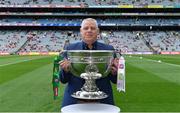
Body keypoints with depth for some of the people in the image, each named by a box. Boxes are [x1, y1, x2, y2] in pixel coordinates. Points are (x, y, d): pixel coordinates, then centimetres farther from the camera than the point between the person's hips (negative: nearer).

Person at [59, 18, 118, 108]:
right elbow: (63, 80, 2)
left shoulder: (108, 49, 0)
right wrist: (66, 70, -18)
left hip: (102, 101, 1)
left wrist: (114, 72, -18)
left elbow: (115, 80, 3)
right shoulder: (70, 49, 0)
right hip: (74, 101, 0)